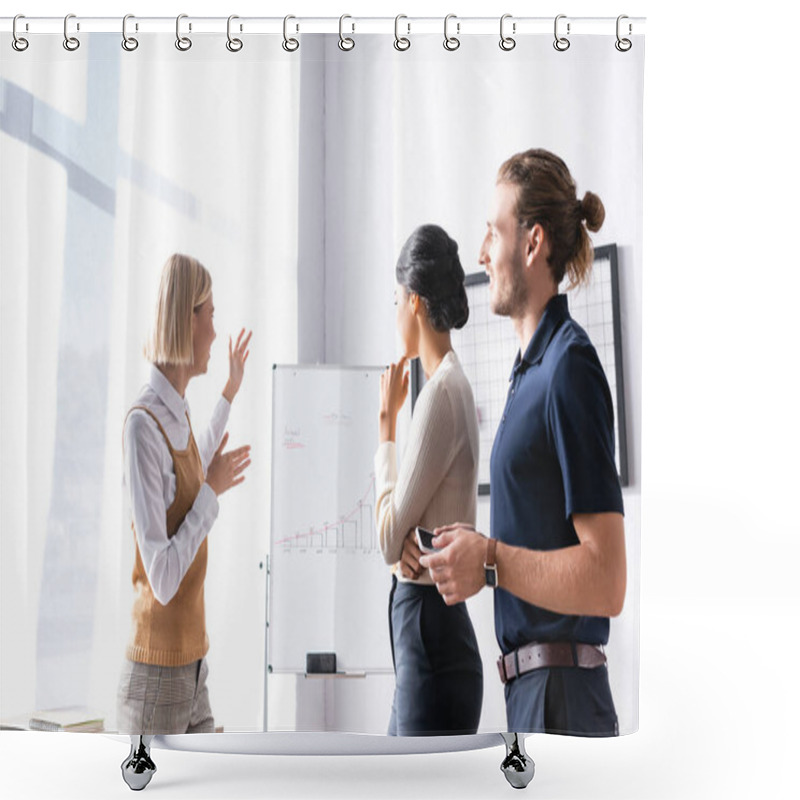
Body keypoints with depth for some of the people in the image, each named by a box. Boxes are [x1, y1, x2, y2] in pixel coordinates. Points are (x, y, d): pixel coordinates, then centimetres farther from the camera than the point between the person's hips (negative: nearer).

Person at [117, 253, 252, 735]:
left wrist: (230, 394, 38)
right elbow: (162, 578, -23)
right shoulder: (143, 424, -19)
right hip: (155, 677, -9)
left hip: (193, 669, 9)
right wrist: (213, 490, -12)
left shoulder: (178, 413, 7)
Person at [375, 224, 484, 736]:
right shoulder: (449, 384, 15)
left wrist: (387, 421, -6)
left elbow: (388, 537, -14)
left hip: (433, 637, -10)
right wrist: (402, 547, -7)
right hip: (421, 625, 10)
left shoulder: (442, 392, -16)